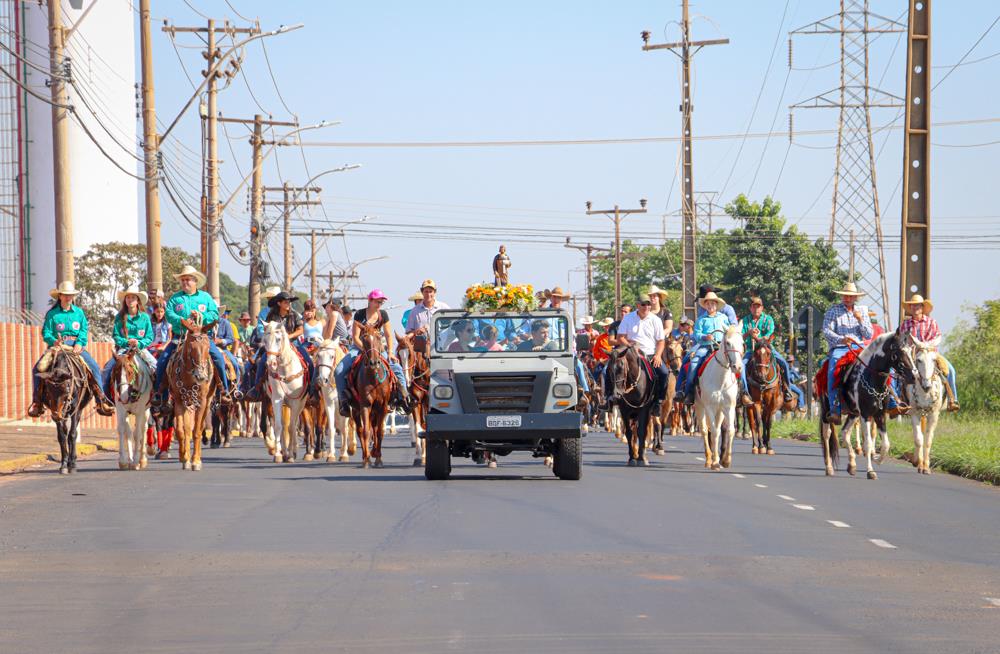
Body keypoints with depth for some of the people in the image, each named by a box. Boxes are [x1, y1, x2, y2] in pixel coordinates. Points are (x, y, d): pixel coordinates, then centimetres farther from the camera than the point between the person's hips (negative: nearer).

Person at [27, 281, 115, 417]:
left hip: (76, 346, 1)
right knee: (37, 369, -21)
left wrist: (79, 343, -16)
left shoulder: (79, 312, 12)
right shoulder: (52, 314, 7)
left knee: (94, 367, -18)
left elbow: (84, 330, 3)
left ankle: (101, 401, -14)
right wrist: (54, 341, -21)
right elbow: (46, 333, 0)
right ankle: (37, 402, -15)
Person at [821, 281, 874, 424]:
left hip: (858, 348, 3)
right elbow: (826, 331, -4)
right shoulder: (833, 311, 8)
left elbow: (869, 335, 11)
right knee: (833, 371, -33)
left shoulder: (862, 313, 18)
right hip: (838, 349, -3)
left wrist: (860, 320, -6)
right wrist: (841, 339, -22)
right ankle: (835, 411, -37)